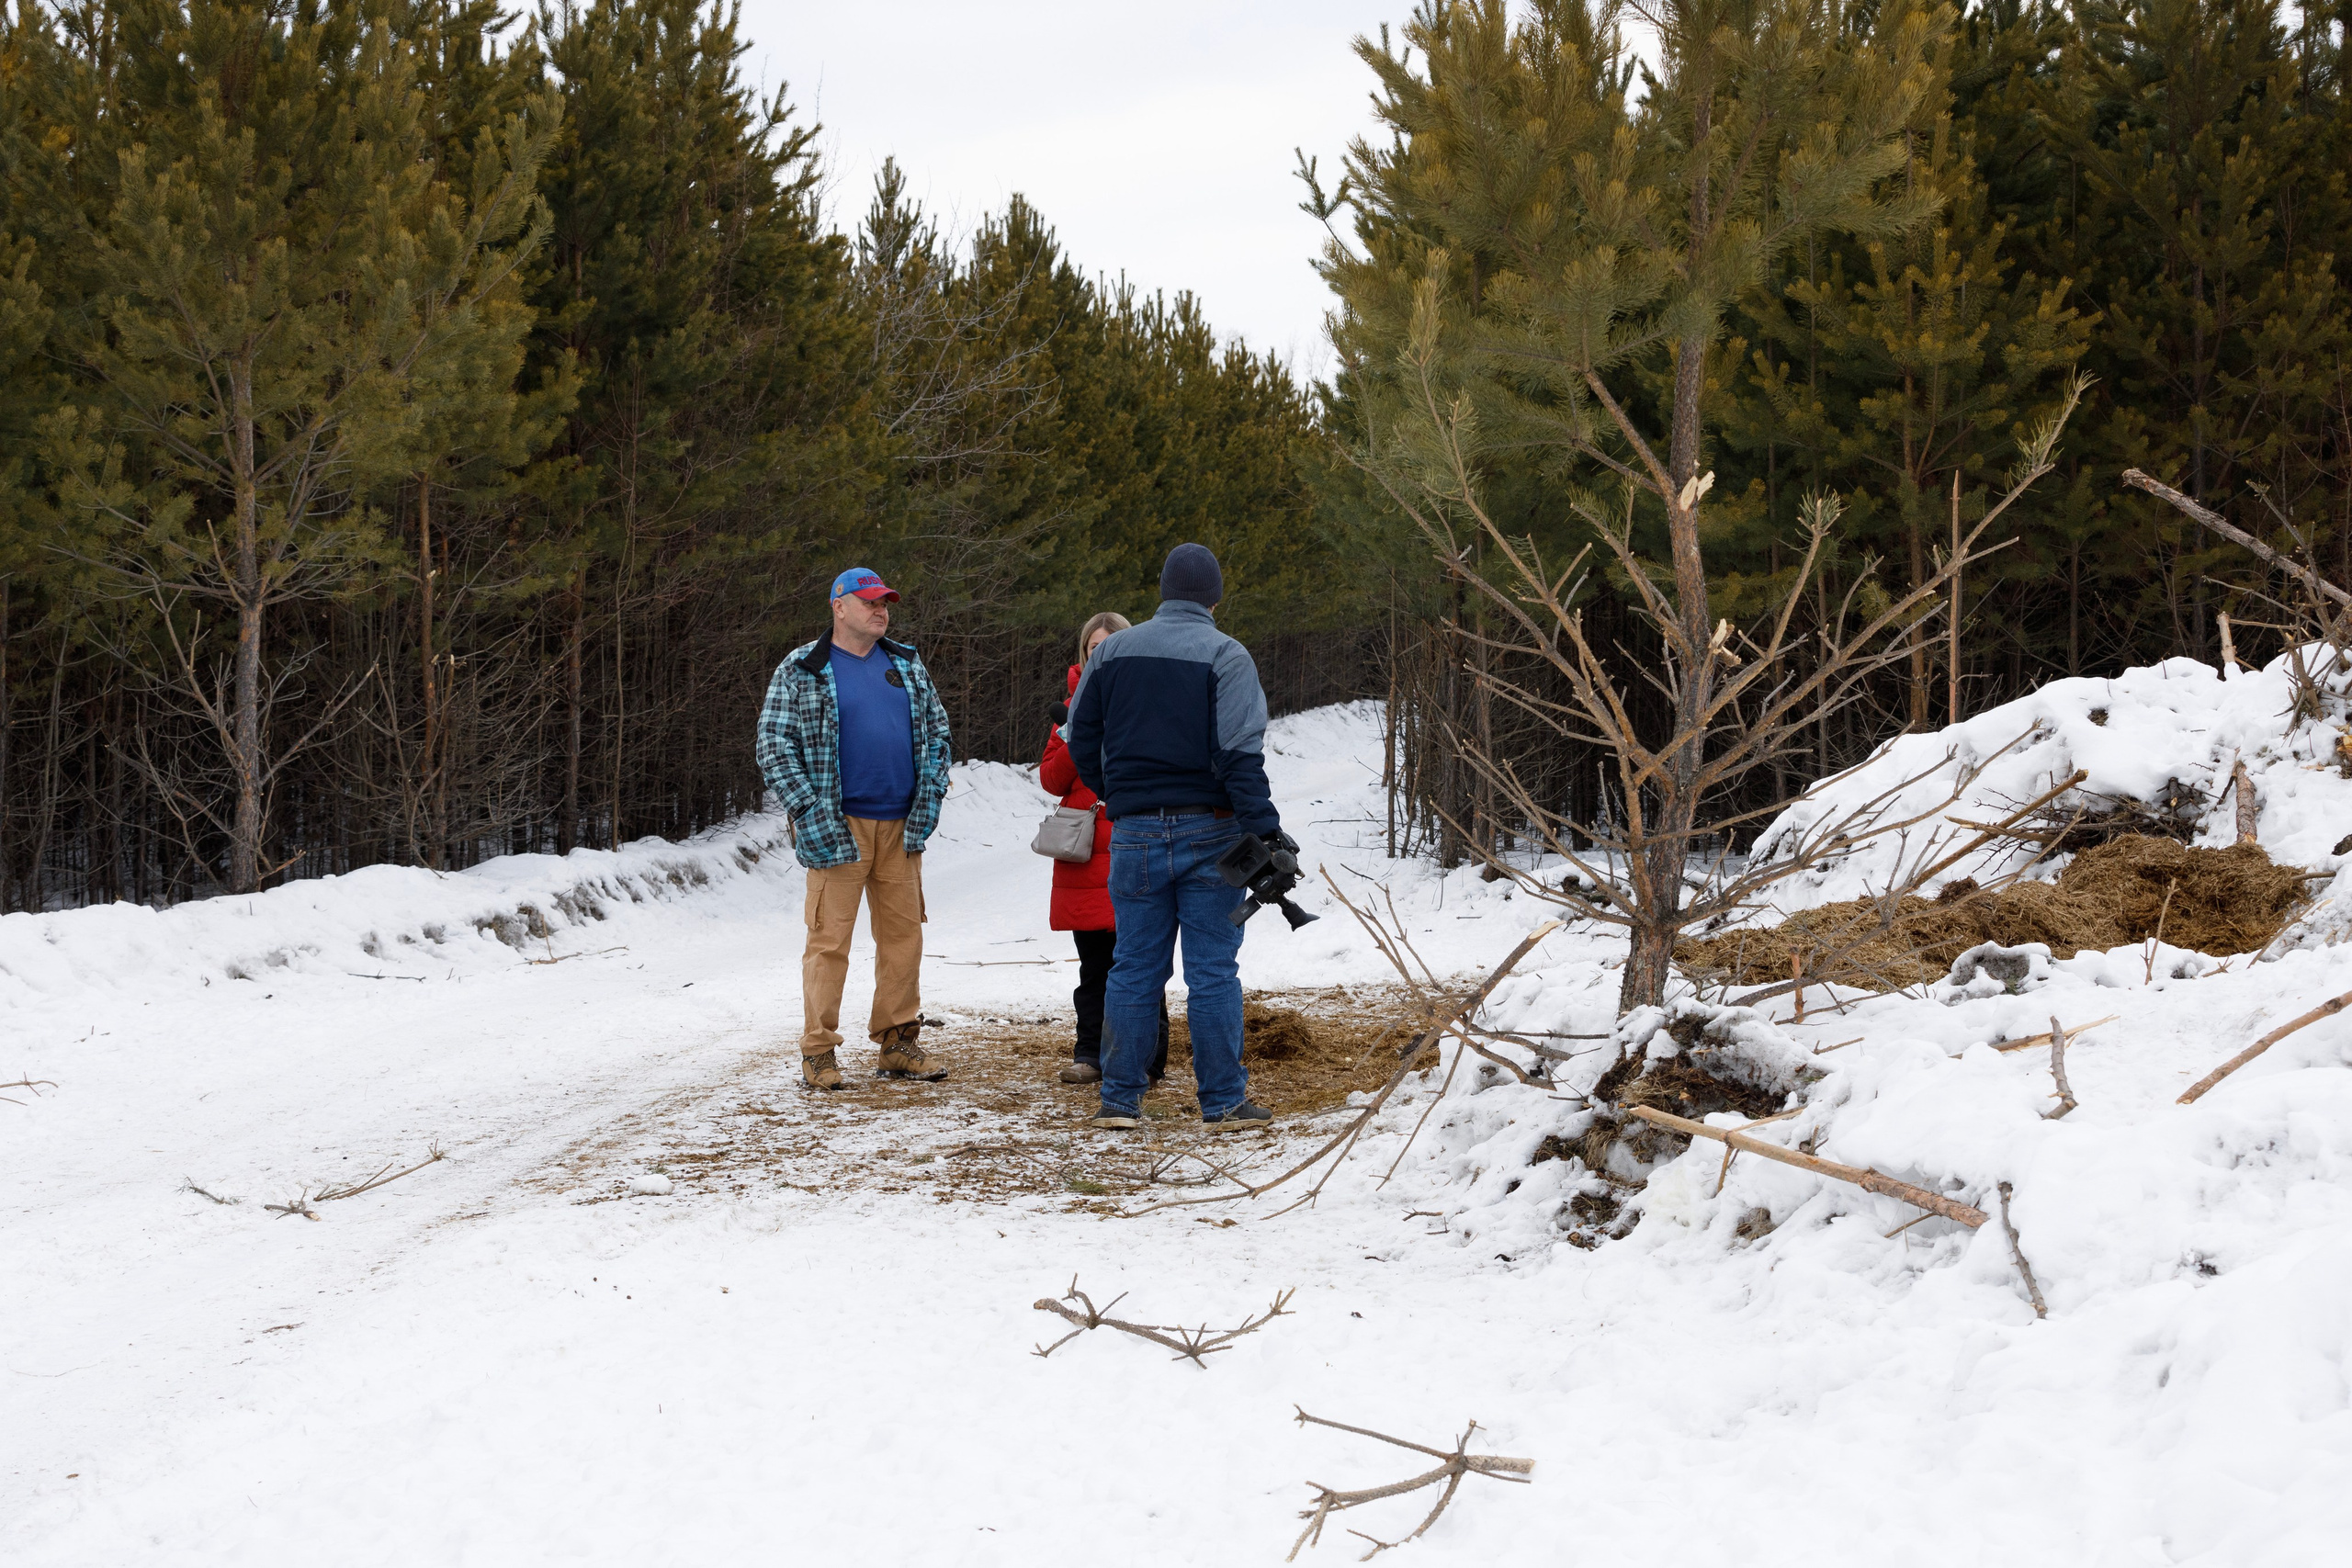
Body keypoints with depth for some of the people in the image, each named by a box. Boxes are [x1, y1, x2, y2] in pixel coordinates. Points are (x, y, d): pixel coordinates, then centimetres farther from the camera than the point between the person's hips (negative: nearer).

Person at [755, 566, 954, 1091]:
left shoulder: (906, 665, 14)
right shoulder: (802, 672, -1)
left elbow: (936, 728, 18)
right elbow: (774, 746, -4)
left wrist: (930, 793, 6)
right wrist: (809, 812, -12)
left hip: (900, 827, 5)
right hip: (838, 827, -5)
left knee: (903, 933, 7)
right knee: (830, 937, -5)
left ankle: (897, 1043, 17)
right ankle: (818, 1052, 1)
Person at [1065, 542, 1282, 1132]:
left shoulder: (1111, 651, 8)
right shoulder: (1225, 655, -6)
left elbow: (1081, 740, 11)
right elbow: (1240, 753, -15)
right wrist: (1266, 827, -13)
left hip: (1135, 834, 3)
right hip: (1209, 832, -3)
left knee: (1133, 968, 9)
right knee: (1213, 970, 1)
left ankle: (1118, 1099, 10)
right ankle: (1224, 1101, 3)